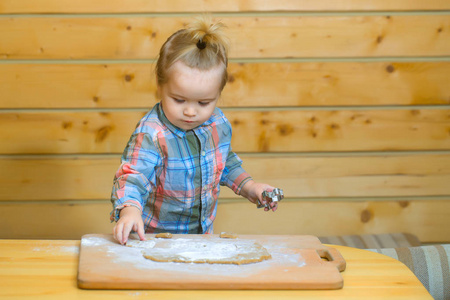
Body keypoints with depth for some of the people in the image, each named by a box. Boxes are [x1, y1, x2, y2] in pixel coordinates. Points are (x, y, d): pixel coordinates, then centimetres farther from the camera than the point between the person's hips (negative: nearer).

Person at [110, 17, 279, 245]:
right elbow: (132, 176, -28)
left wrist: (248, 186, 9)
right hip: (155, 235, -7)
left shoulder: (218, 124, -1)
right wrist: (130, 209, -46)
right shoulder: (151, 135, -21)